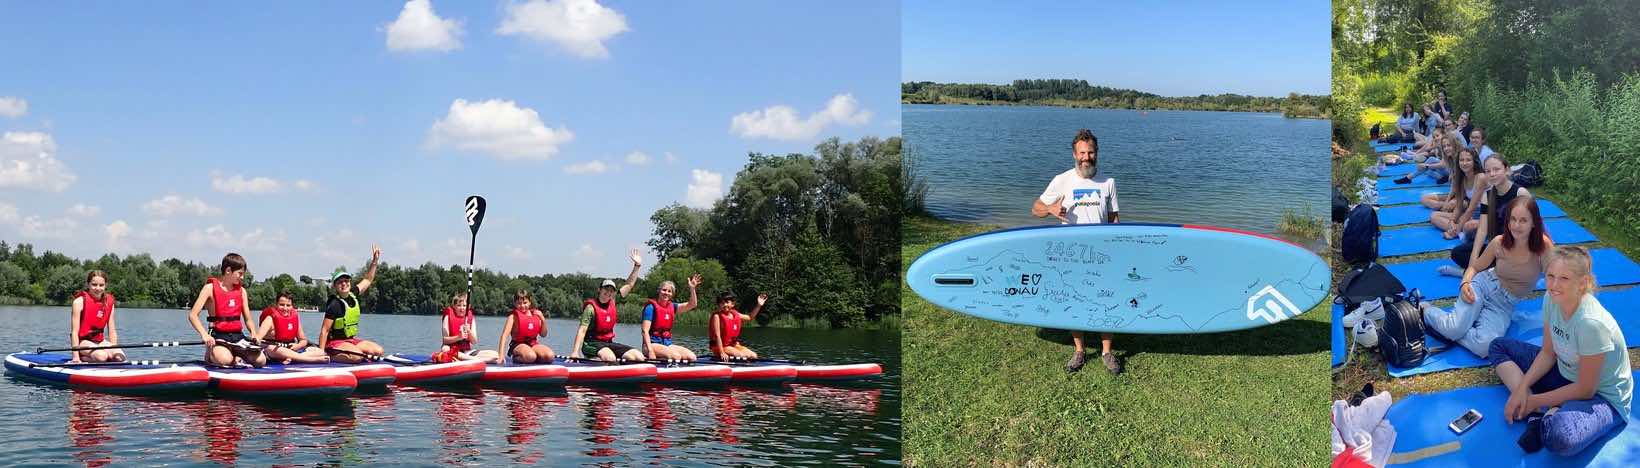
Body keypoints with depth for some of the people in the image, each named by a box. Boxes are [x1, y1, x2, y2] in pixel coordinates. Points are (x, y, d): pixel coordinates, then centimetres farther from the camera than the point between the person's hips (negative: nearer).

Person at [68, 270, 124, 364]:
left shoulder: (109, 302, 5)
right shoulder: (80, 301, -10)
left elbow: (112, 331, 6)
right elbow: (74, 332, -14)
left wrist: (114, 351, -7)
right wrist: (76, 357, -21)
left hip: (100, 341, 5)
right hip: (83, 341, -5)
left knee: (120, 357, -22)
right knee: (101, 356, -34)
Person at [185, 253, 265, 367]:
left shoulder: (241, 290, 13)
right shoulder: (211, 288, -2)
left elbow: (248, 319, 15)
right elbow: (193, 315, -10)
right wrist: (204, 335, -25)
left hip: (238, 336, 4)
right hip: (218, 336, -4)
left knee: (261, 360, -20)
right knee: (224, 360, -35)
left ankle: (235, 358, 7)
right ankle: (210, 355, 0)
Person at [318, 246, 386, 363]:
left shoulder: (352, 295, 3)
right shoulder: (334, 304, -18)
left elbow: (367, 280, 22)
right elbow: (324, 330, -19)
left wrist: (374, 261, 15)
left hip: (351, 340, 8)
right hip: (335, 343, -8)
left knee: (379, 351, -7)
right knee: (357, 356, -34)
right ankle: (330, 357, -12)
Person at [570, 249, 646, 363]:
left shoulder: (612, 301, 9)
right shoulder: (591, 307, -11)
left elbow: (628, 285, 18)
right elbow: (582, 330, -18)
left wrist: (637, 266, 14)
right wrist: (575, 352, -28)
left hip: (608, 343, 7)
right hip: (592, 343, -7)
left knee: (639, 357, -9)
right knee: (610, 358, -38)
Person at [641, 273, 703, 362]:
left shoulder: (671, 306, 13)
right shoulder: (651, 307, -7)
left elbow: (691, 305, 5)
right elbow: (645, 331, -14)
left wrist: (692, 289, -10)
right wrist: (650, 351, -24)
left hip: (668, 344, 7)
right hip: (653, 344, -7)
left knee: (692, 357, -12)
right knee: (676, 356, -31)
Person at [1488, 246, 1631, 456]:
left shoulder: (1591, 323, -33)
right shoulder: (1552, 299, -12)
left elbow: (1585, 390, -23)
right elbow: (1548, 352, 3)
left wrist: (1535, 400, -13)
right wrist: (1522, 388, -9)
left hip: (1603, 397, -9)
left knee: (1561, 438, -40)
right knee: (1499, 346, 8)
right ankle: (1535, 416, -9)